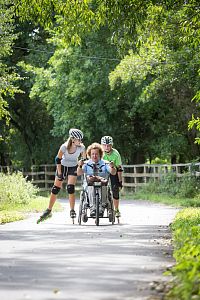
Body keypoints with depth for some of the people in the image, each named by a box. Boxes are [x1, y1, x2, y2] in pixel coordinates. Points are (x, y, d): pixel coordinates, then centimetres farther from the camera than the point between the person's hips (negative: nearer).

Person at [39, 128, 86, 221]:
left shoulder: (81, 148, -20)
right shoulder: (64, 147, -25)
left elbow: (84, 160, -2)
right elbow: (58, 159, -16)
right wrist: (59, 173, -15)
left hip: (73, 168, 0)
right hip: (62, 167, 0)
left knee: (70, 188, -18)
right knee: (55, 189, 0)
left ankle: (72, 210, -11)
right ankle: (49, 210, 10)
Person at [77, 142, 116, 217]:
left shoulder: (105, 164, 14)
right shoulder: (86, 164, 16)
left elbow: (113, 173, 2)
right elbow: (79, 173, 3)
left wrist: (112, 167, -20)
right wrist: (80, 166, -18)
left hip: (103, 185, 0)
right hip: (90, 185, 1)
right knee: (91, 185, -35)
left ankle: (101, 208, -39)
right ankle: (92, 208, -44)